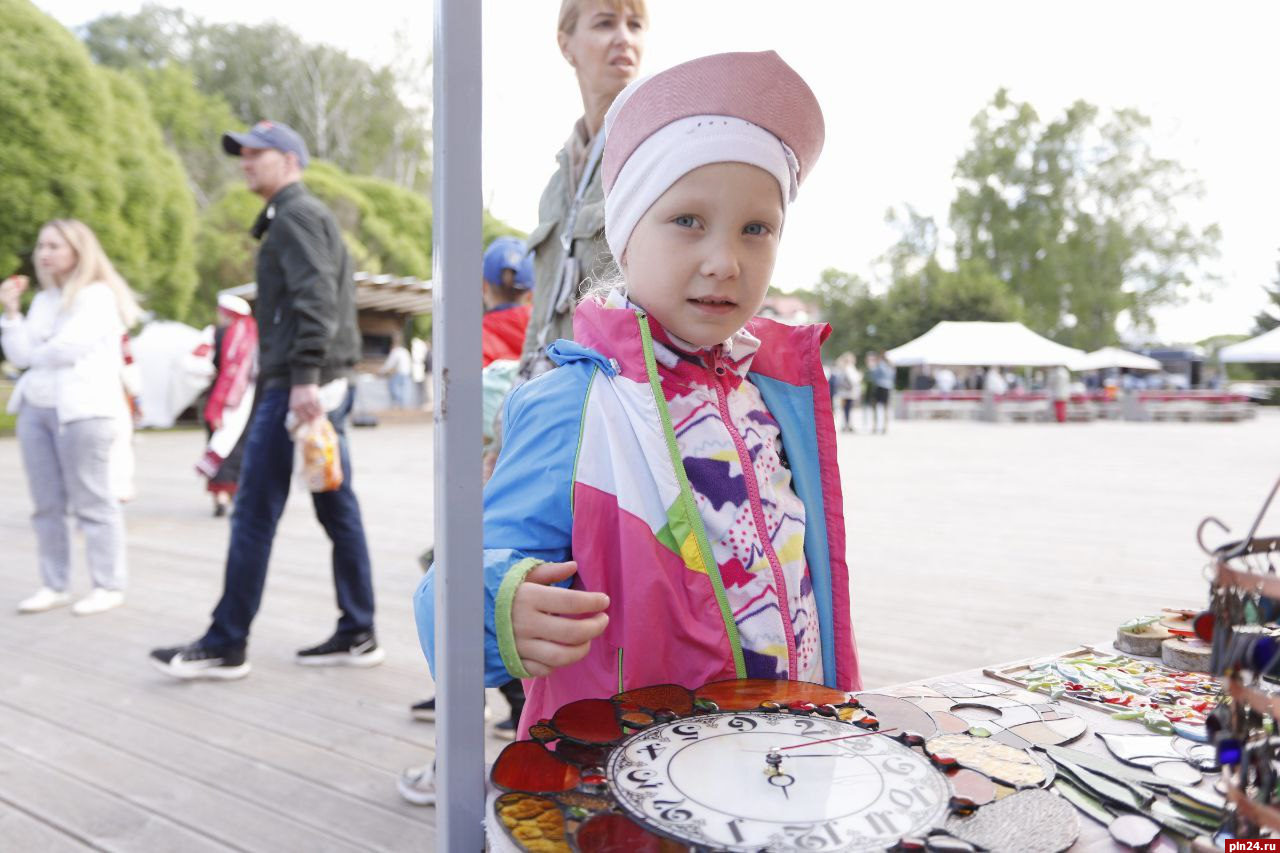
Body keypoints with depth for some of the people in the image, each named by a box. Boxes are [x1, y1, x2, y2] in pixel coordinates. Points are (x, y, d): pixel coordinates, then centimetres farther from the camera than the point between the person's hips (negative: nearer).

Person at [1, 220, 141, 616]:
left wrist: (36, 355, 4)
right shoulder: (43, 300, 19)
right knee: (46, 504, 8)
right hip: (35, 409, 8)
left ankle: (108, 586, 2)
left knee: (92, 502, -5)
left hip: (83, 409, -8)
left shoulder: (98, 295, -5)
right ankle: (54, 585, 16)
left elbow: (69, 348, -15)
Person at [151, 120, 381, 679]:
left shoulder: (296, 213, -5)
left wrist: (304, 377, -26)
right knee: (337, 508, 8)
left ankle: (226, 645, 4)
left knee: (254, 513, -4)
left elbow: (316, 298, -20)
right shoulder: (312, 216, 25)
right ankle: (357, 634, 13)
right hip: (325, 385, 10)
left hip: (296, 387, -10)